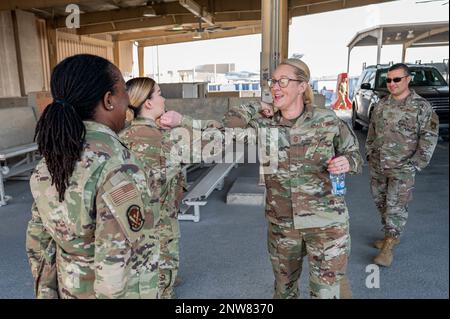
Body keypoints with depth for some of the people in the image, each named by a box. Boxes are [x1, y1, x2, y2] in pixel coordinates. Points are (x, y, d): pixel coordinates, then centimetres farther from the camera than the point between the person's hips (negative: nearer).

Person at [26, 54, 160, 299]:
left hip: (72, 289, 7)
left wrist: (47, 292, 15)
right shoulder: (119, 169, -32)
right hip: (123, 292, -6)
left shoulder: (52, 160, -7)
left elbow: (40, 240, 3)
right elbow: (114, 271, -29)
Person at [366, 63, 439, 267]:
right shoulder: (381, 105, 8)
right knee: (380, 202, 13)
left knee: (396, 207, -4)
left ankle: (389, 245, 6)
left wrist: (417, 163, -11)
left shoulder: (421, 106, -7)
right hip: (377, 166, 5)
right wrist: (369, 153, 12)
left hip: (402, 168, -5)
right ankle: (390, 234, 32)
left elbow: (429, 137, -7)